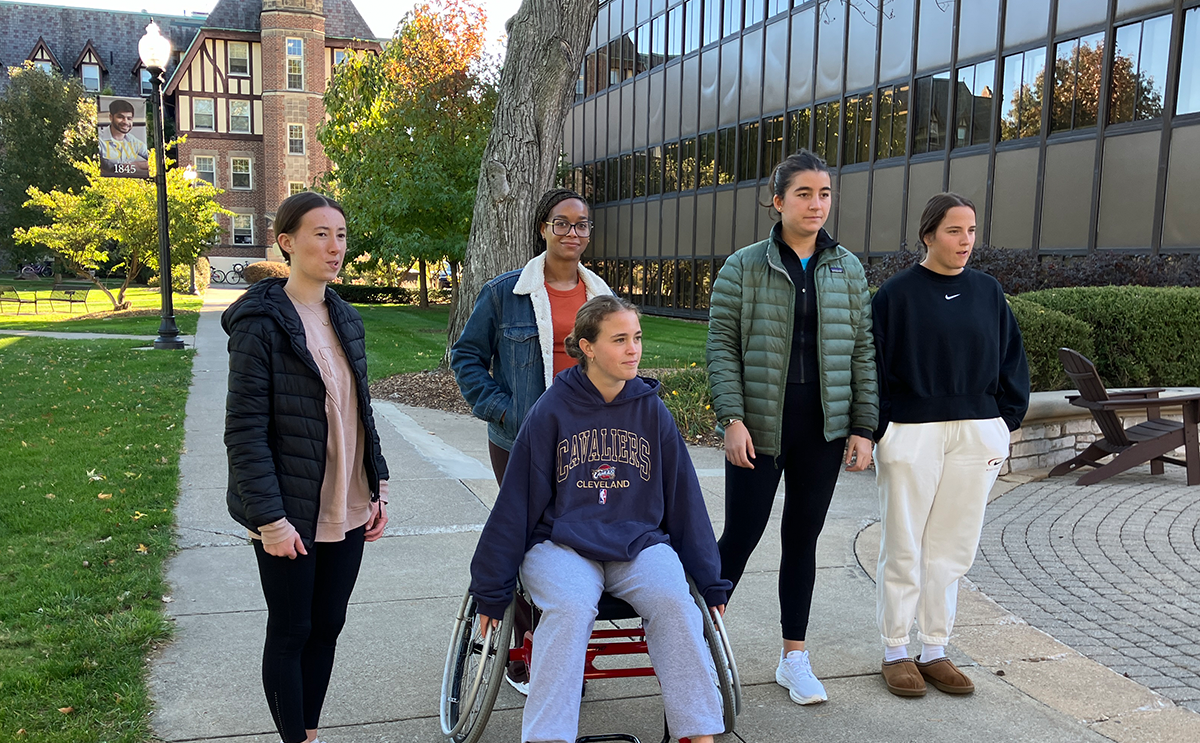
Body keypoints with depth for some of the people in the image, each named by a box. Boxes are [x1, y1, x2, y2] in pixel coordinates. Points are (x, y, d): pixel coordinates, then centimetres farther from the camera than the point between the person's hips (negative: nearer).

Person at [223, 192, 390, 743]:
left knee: (327, 626, 16)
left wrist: (377, 487, 10)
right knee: (290, 633, 8)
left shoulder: (345, 319, 8)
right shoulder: (262, 323, -13)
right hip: (291, 516, -6)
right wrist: (270, 519, -18)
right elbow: (244, 429, -15)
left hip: (346, 510, 7)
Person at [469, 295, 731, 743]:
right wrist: (491, 589, 1)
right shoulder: (551, 411, -4)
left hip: (640, 542, 2)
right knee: (570, 608, -32)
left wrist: (711, 582, 12)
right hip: (562, 543, -2)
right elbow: (516, 502, -1)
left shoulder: (652, 411, 4)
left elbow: (684, 497, 11)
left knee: (675, 604, -25)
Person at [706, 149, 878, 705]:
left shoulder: (848, 269, 8)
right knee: (741, 535, 0)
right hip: (760, 428, -3)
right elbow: (721, 346, -5)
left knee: (803, 538, 11)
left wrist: (863, 427, 2)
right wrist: (731, 418, -14)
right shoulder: (743, 267, -2)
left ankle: (794, 658, 23)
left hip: (823, 429, 3)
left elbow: (862, 350, 8)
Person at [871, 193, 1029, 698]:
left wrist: (1005, 423, 7)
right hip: (912, 434, -4)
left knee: (952, 548, 10)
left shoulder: (987, 292, 8)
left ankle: (935, 650, 22)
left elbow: (1010, 360, 13)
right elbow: (873, 364, -5)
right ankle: (896, 652, 16)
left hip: (976, 436, 4)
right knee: (903, 549, 3)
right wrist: (873, 430, -9)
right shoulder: (897, 293, -5)